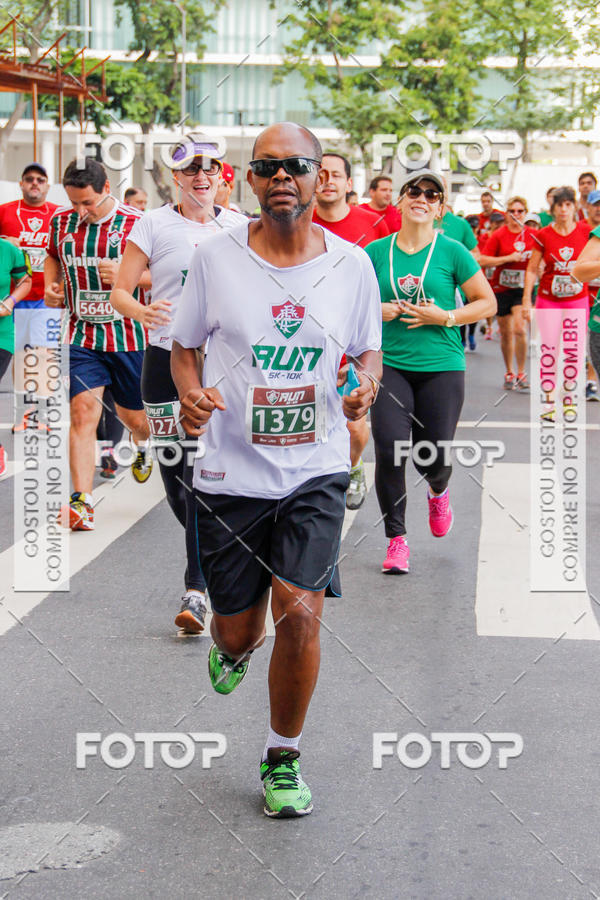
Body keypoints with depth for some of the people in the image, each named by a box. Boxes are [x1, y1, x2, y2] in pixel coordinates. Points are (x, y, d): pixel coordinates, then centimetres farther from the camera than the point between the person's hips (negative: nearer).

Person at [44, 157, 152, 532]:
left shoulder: (135, 223, -10)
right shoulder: (62, 221, 2)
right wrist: (51, 287, 4)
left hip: (128, 335, -1)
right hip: (80, 336, 2)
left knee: (133, 416, 14)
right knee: (83, 410, -15)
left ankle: (144, 445, 53)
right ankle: (82, 501, -17)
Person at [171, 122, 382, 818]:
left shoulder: (351, 263, -1)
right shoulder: (215, 257, -4)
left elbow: (369, 349, 13)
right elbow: (183, 344, 8)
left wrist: (364, 383, -9)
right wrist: (190, 393, -13)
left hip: (315, 471, 0)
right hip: (230, 472, 0)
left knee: (300, 613, -13)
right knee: (237, 630, 8)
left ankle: (282, 757, 11)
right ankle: (232, 651, 50)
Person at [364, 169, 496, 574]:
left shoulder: (452, 252, 0)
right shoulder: (376, 252, 4)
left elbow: (487, 302, 4)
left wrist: (445, 317, -10)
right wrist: (376, 310, -5)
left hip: (442, 366, -1)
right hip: (389, 364, 1)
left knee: (433, 457, -2)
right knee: (389, 448, -13)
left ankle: (438, 491, 38)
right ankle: (396, 538, 4)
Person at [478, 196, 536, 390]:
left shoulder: (533, 235, 1)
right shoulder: (498, 236, -4)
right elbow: (483, 260, -9)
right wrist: (509, 258, -15)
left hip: (523, 288, 0)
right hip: (501, 288, 0)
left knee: (520, 329, -15)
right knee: (506, 332, 8)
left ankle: (521, 374, -6)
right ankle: (509, 373, 24)